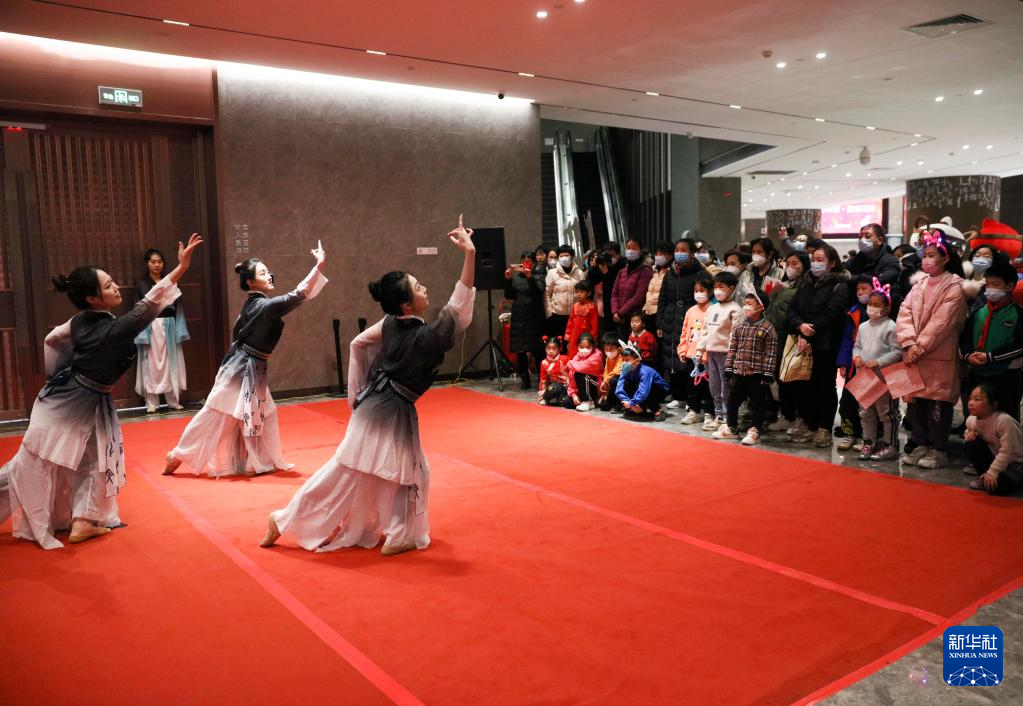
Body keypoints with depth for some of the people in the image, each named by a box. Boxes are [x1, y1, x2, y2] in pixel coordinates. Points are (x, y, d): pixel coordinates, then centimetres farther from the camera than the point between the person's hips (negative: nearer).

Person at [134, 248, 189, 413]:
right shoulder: (141, 285, 2)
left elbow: (177, 308, 9)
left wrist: (179, 331, 0)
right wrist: (142, 334, -10)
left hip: (169, 328, 2)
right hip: (150, 328, -2)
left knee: (171, 364, 5)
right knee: (151, 365, 0)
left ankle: (173, 400, 13)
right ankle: (151, 402, 6)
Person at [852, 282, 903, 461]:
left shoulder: (890, 327, -11)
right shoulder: (863, 326, 9)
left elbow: (897, 352, -14)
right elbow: (857, 346, 18)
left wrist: (878, 362, -21)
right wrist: (857, 356, -3)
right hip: (864, 376, 7)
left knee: (886, 412, 2)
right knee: (865, 411, 14)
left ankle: (890, 446, 11)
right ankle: (869, 442, 26)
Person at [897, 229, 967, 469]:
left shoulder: (954, 286, -6)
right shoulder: (920, 285, 13)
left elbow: (942, 322, -13)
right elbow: (904, 313, 3)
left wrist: (921, 347, -15)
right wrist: (910, 343, -11)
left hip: (939, 356, -6)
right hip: (914, 355, 6)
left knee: (937, 403, -2)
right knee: (915, 400, 9)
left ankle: (938, 450, 8)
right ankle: (921, 445, 21)